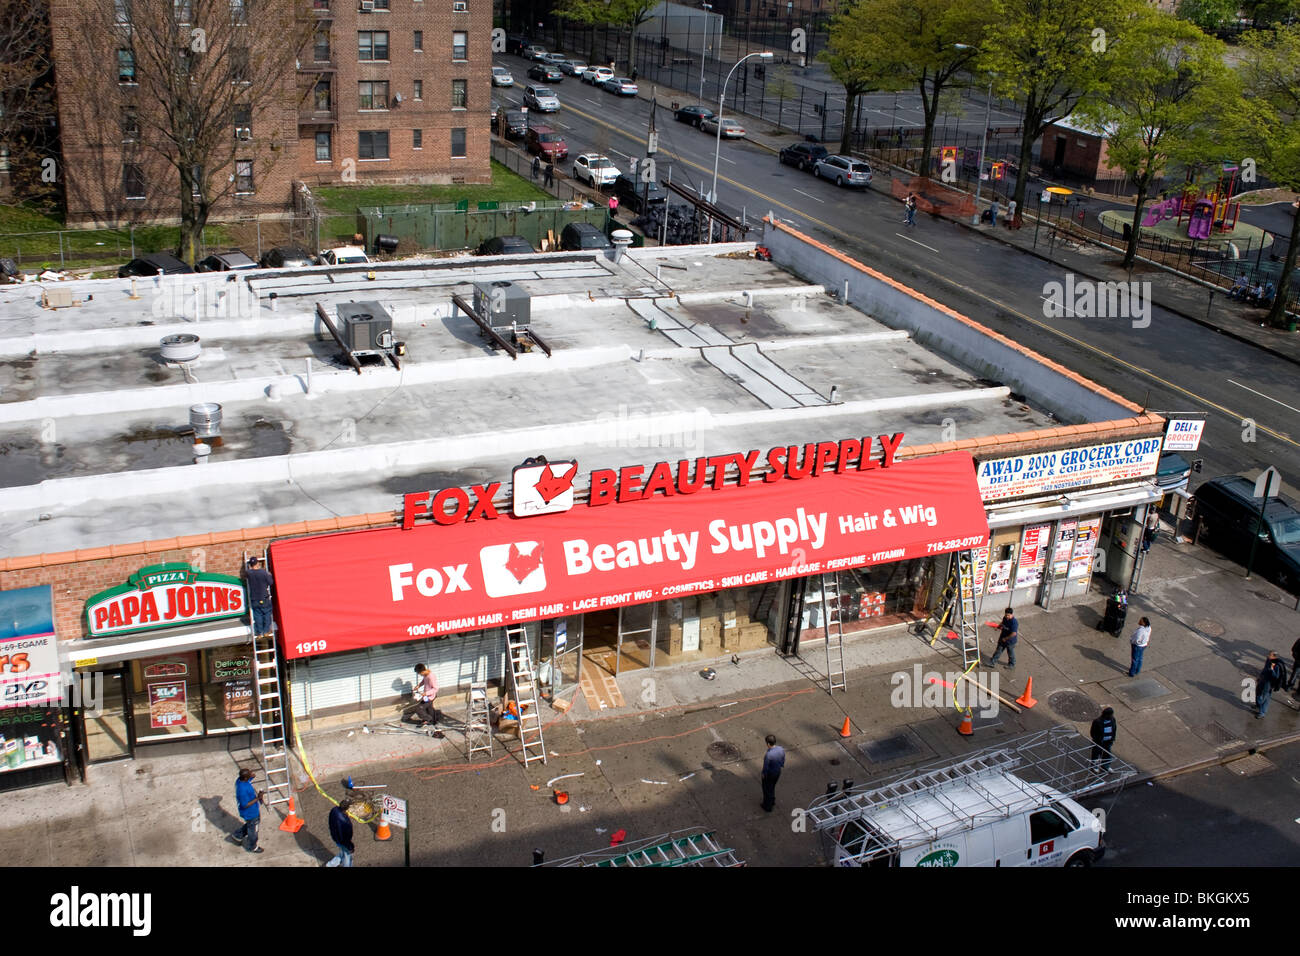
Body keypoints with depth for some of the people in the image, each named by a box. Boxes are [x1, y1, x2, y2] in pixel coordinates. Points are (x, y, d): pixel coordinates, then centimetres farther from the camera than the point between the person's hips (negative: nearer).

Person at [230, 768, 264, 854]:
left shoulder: (239, 779, -15)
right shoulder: (242, 790, -40)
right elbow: (245, 805, -30)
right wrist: (257, 798, -29)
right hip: (250, 814, -8)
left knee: (249, 825, 33)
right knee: (253, 830, 18)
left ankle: (237, 836, 49)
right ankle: (253, 847, 41)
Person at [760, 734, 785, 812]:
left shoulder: (768, 755, -38)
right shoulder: (781, 749, -20)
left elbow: (765, 767, -26)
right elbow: (783, 759, -1)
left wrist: (764, 774, -6)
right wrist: (782, 765, 19)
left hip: (769, 774, -6)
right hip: (778, 772, 6)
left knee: (767, 790, 20)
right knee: (772, 787, 32)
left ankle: (767, 806, 40)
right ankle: (772, 801, 54)